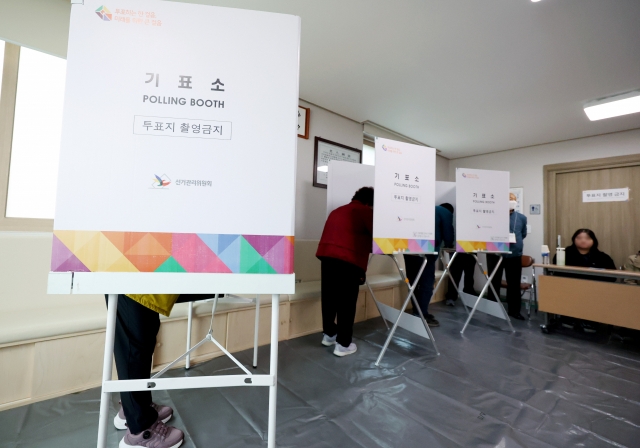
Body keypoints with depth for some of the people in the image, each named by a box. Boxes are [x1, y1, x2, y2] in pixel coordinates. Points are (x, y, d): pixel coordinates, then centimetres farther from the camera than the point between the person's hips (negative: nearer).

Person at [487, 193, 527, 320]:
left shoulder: (522, 218, 8)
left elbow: (523, 234, 17)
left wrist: (515, 241, 3)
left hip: (514, 255, 3)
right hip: (495, 254, -2)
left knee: (514, 284, 8)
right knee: (494, 282, 9)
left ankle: (514, 310, 21)